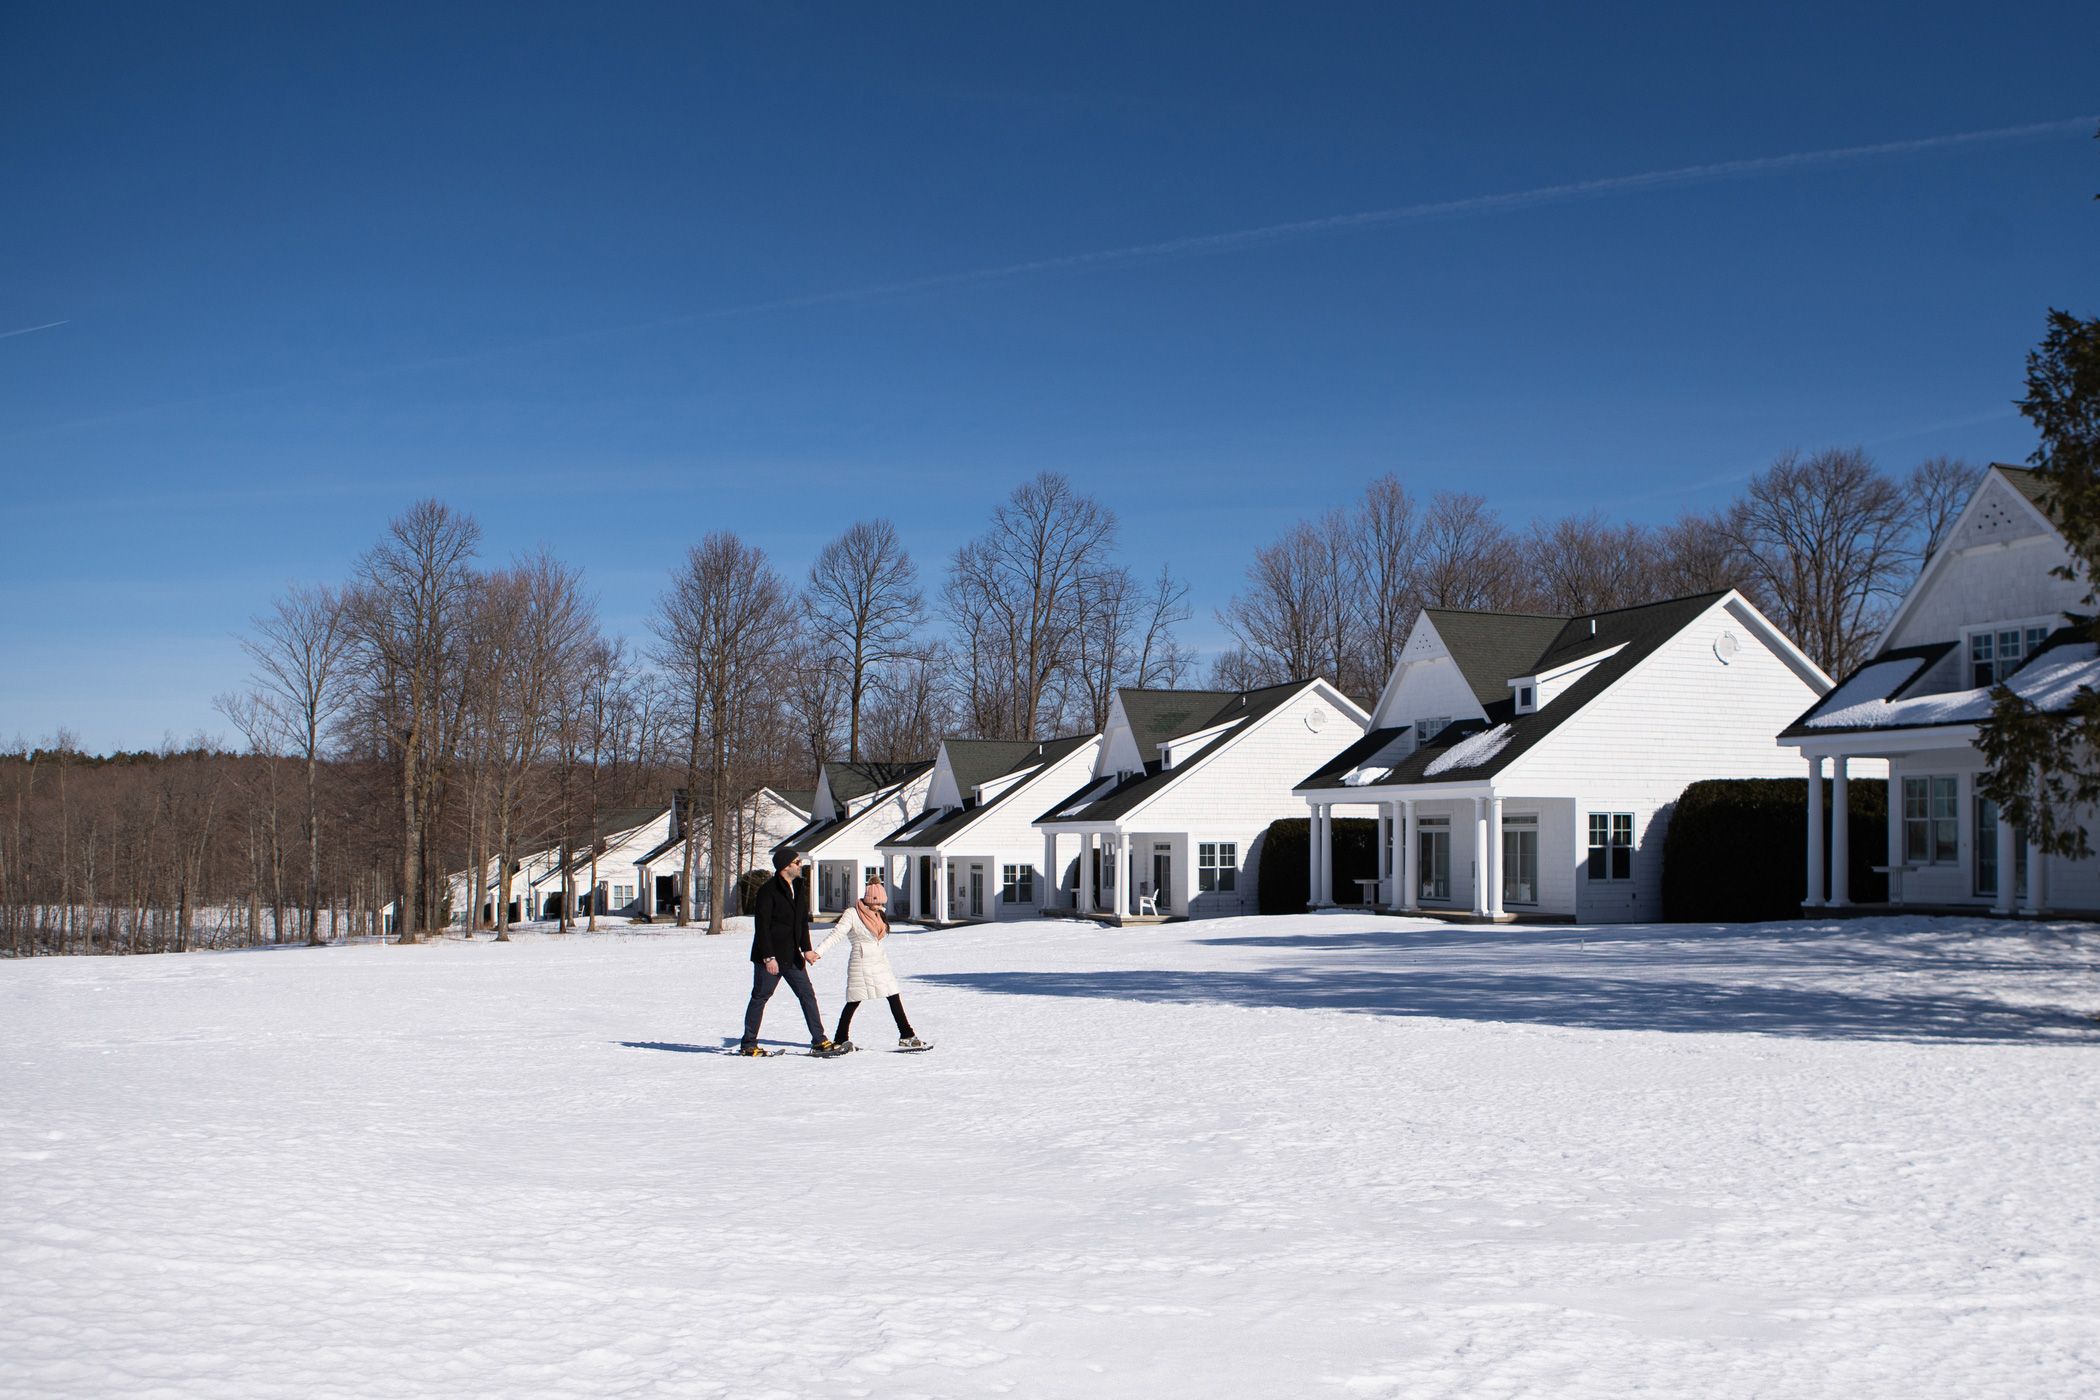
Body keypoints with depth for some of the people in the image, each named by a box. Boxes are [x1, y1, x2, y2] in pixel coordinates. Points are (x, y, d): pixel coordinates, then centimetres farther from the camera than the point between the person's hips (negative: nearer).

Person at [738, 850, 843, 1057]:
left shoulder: (796, 889, 12)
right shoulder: (768, 890, -14)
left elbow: (802, 921, 17)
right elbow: (761, 926, -17)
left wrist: (806, 949, 4)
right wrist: (768, 957, -21)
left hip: (792, 957, 8)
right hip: (770, 958, -8)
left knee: (807, 995, 4)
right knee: (760, 998, 0)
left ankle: (819, 1041, 6)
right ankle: (748, 1045, 9)